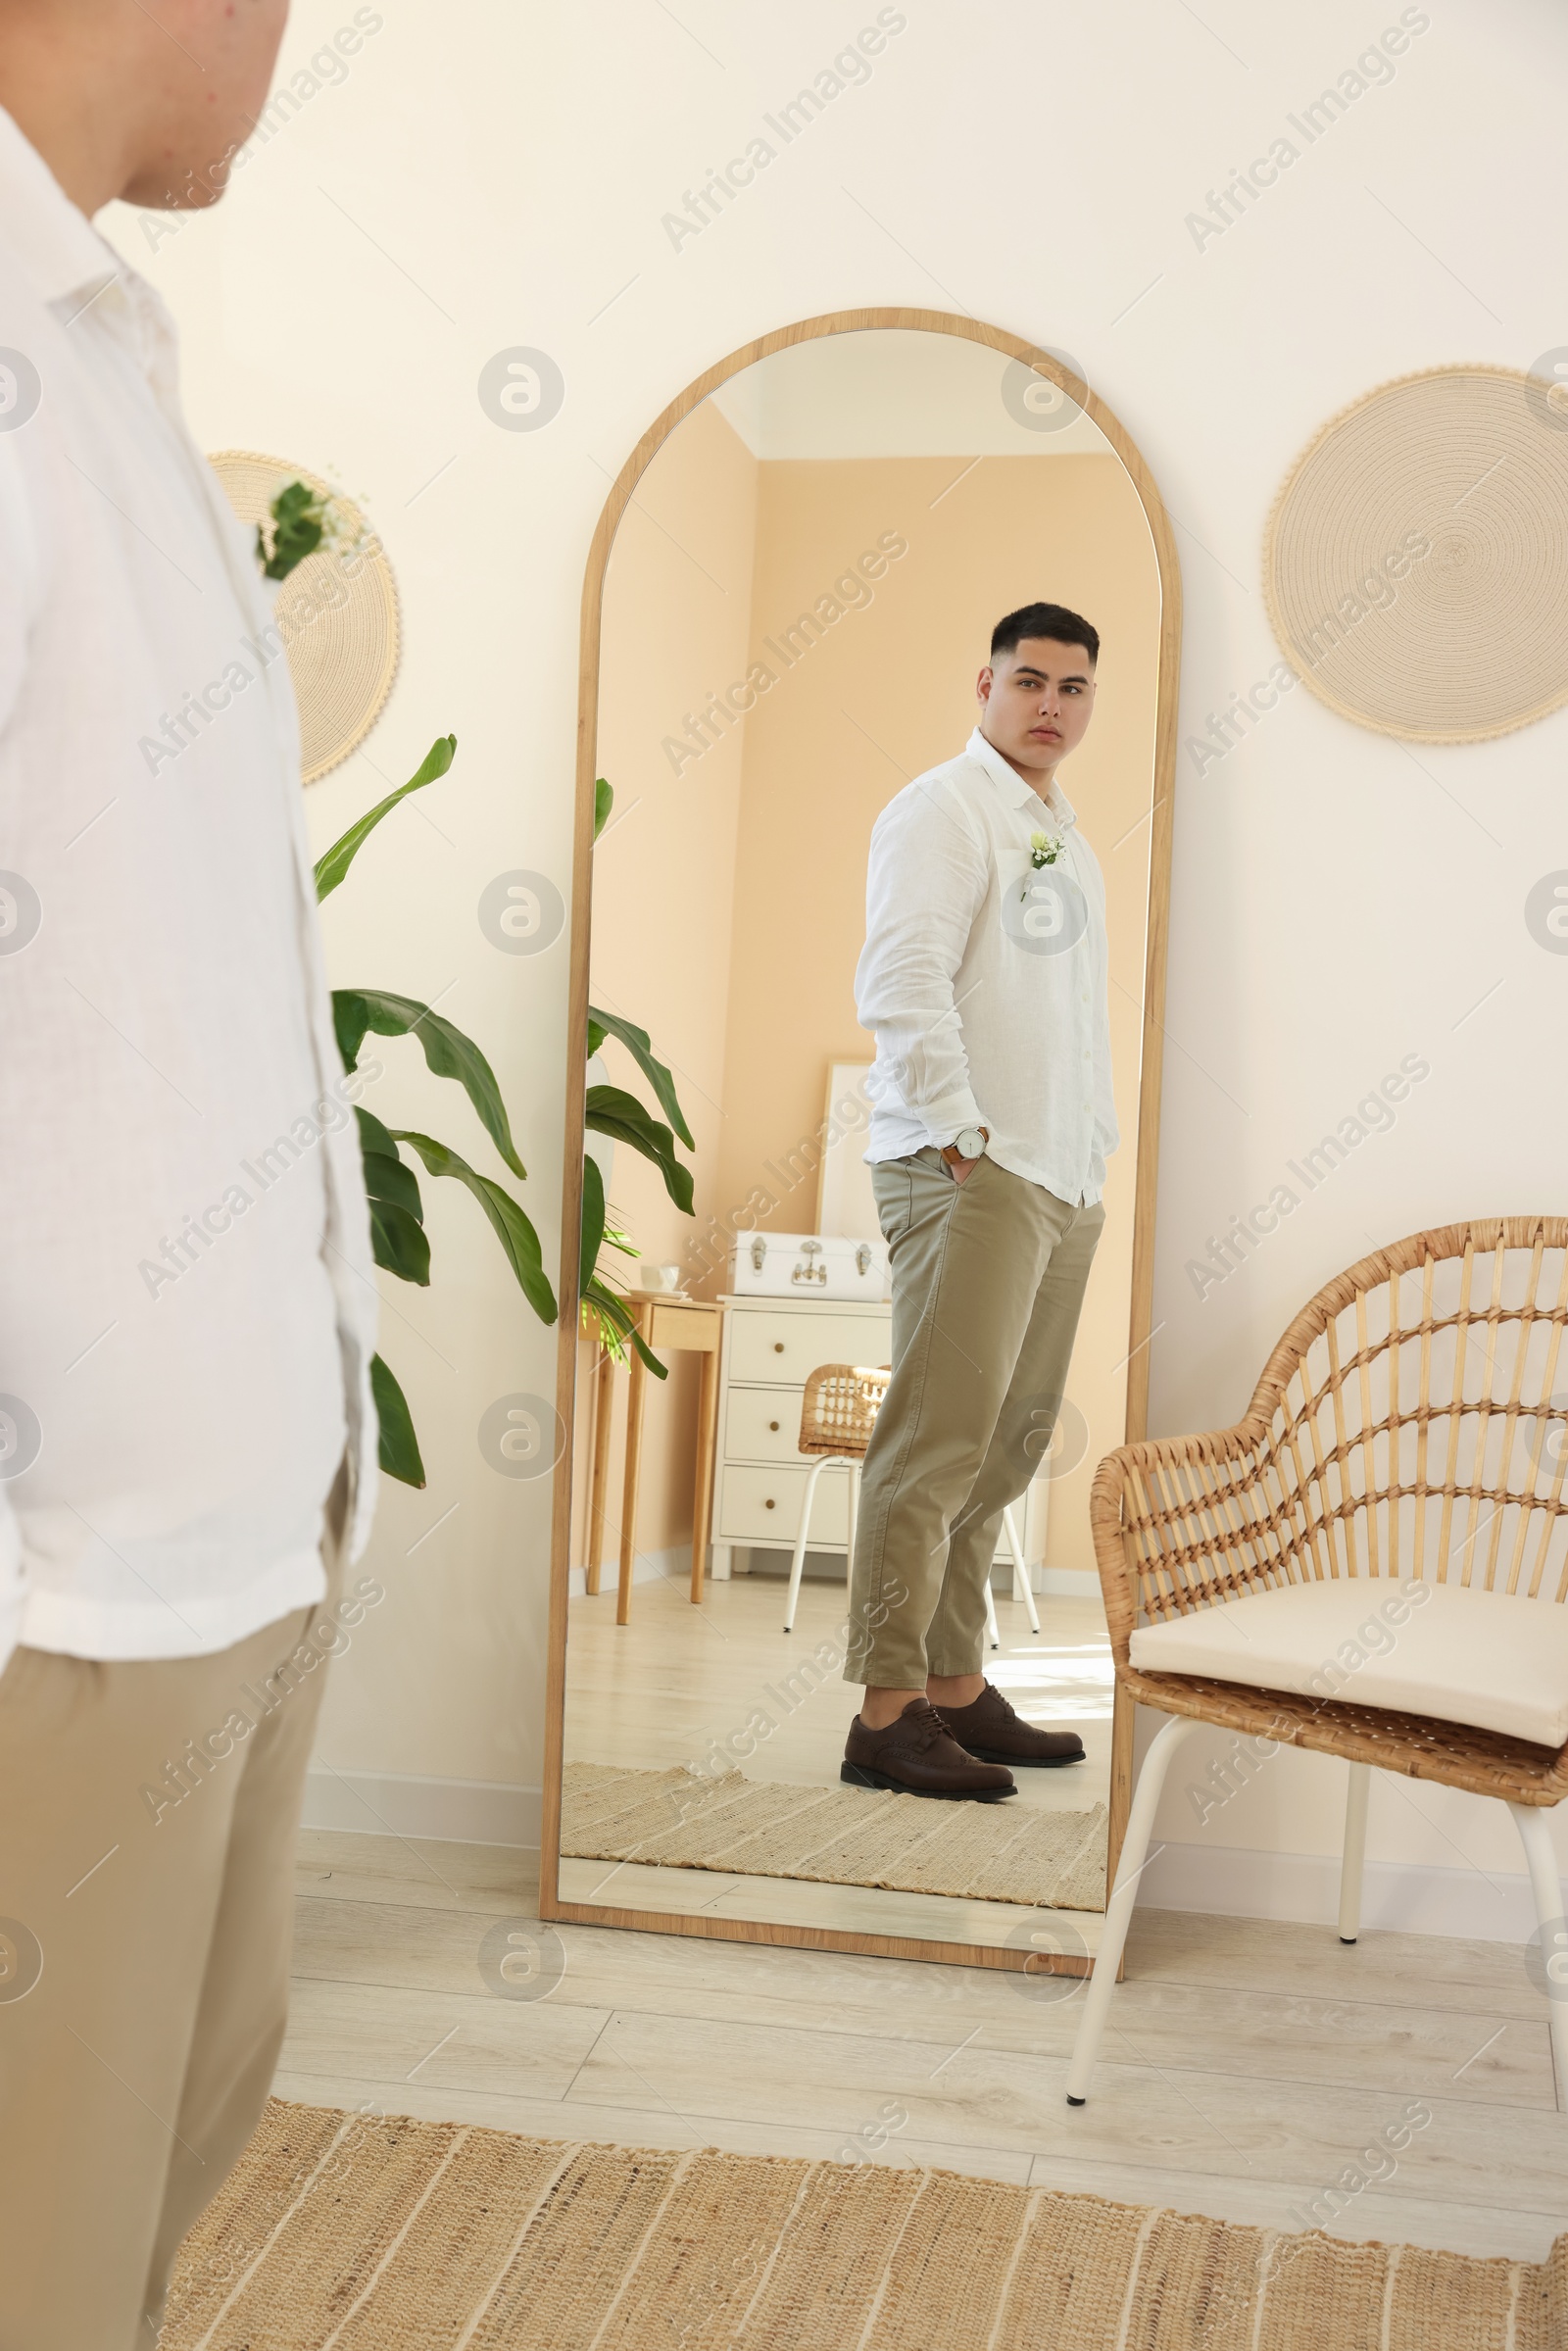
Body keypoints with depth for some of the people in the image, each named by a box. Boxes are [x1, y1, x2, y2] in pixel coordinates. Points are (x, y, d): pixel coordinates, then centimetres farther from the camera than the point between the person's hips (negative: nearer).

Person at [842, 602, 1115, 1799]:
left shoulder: (1070, 837, 23)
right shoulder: (942, 810, -4)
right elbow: (901, 982, -15)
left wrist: (1098, 1150, 18)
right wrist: (961, 1136, -18)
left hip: (1064, 1181, 9)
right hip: (967, 1174, -8)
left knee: (1010, 1444, 9)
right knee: (939, 1437, -11)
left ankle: (958, 1690, 16)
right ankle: (887, 1712, -8)